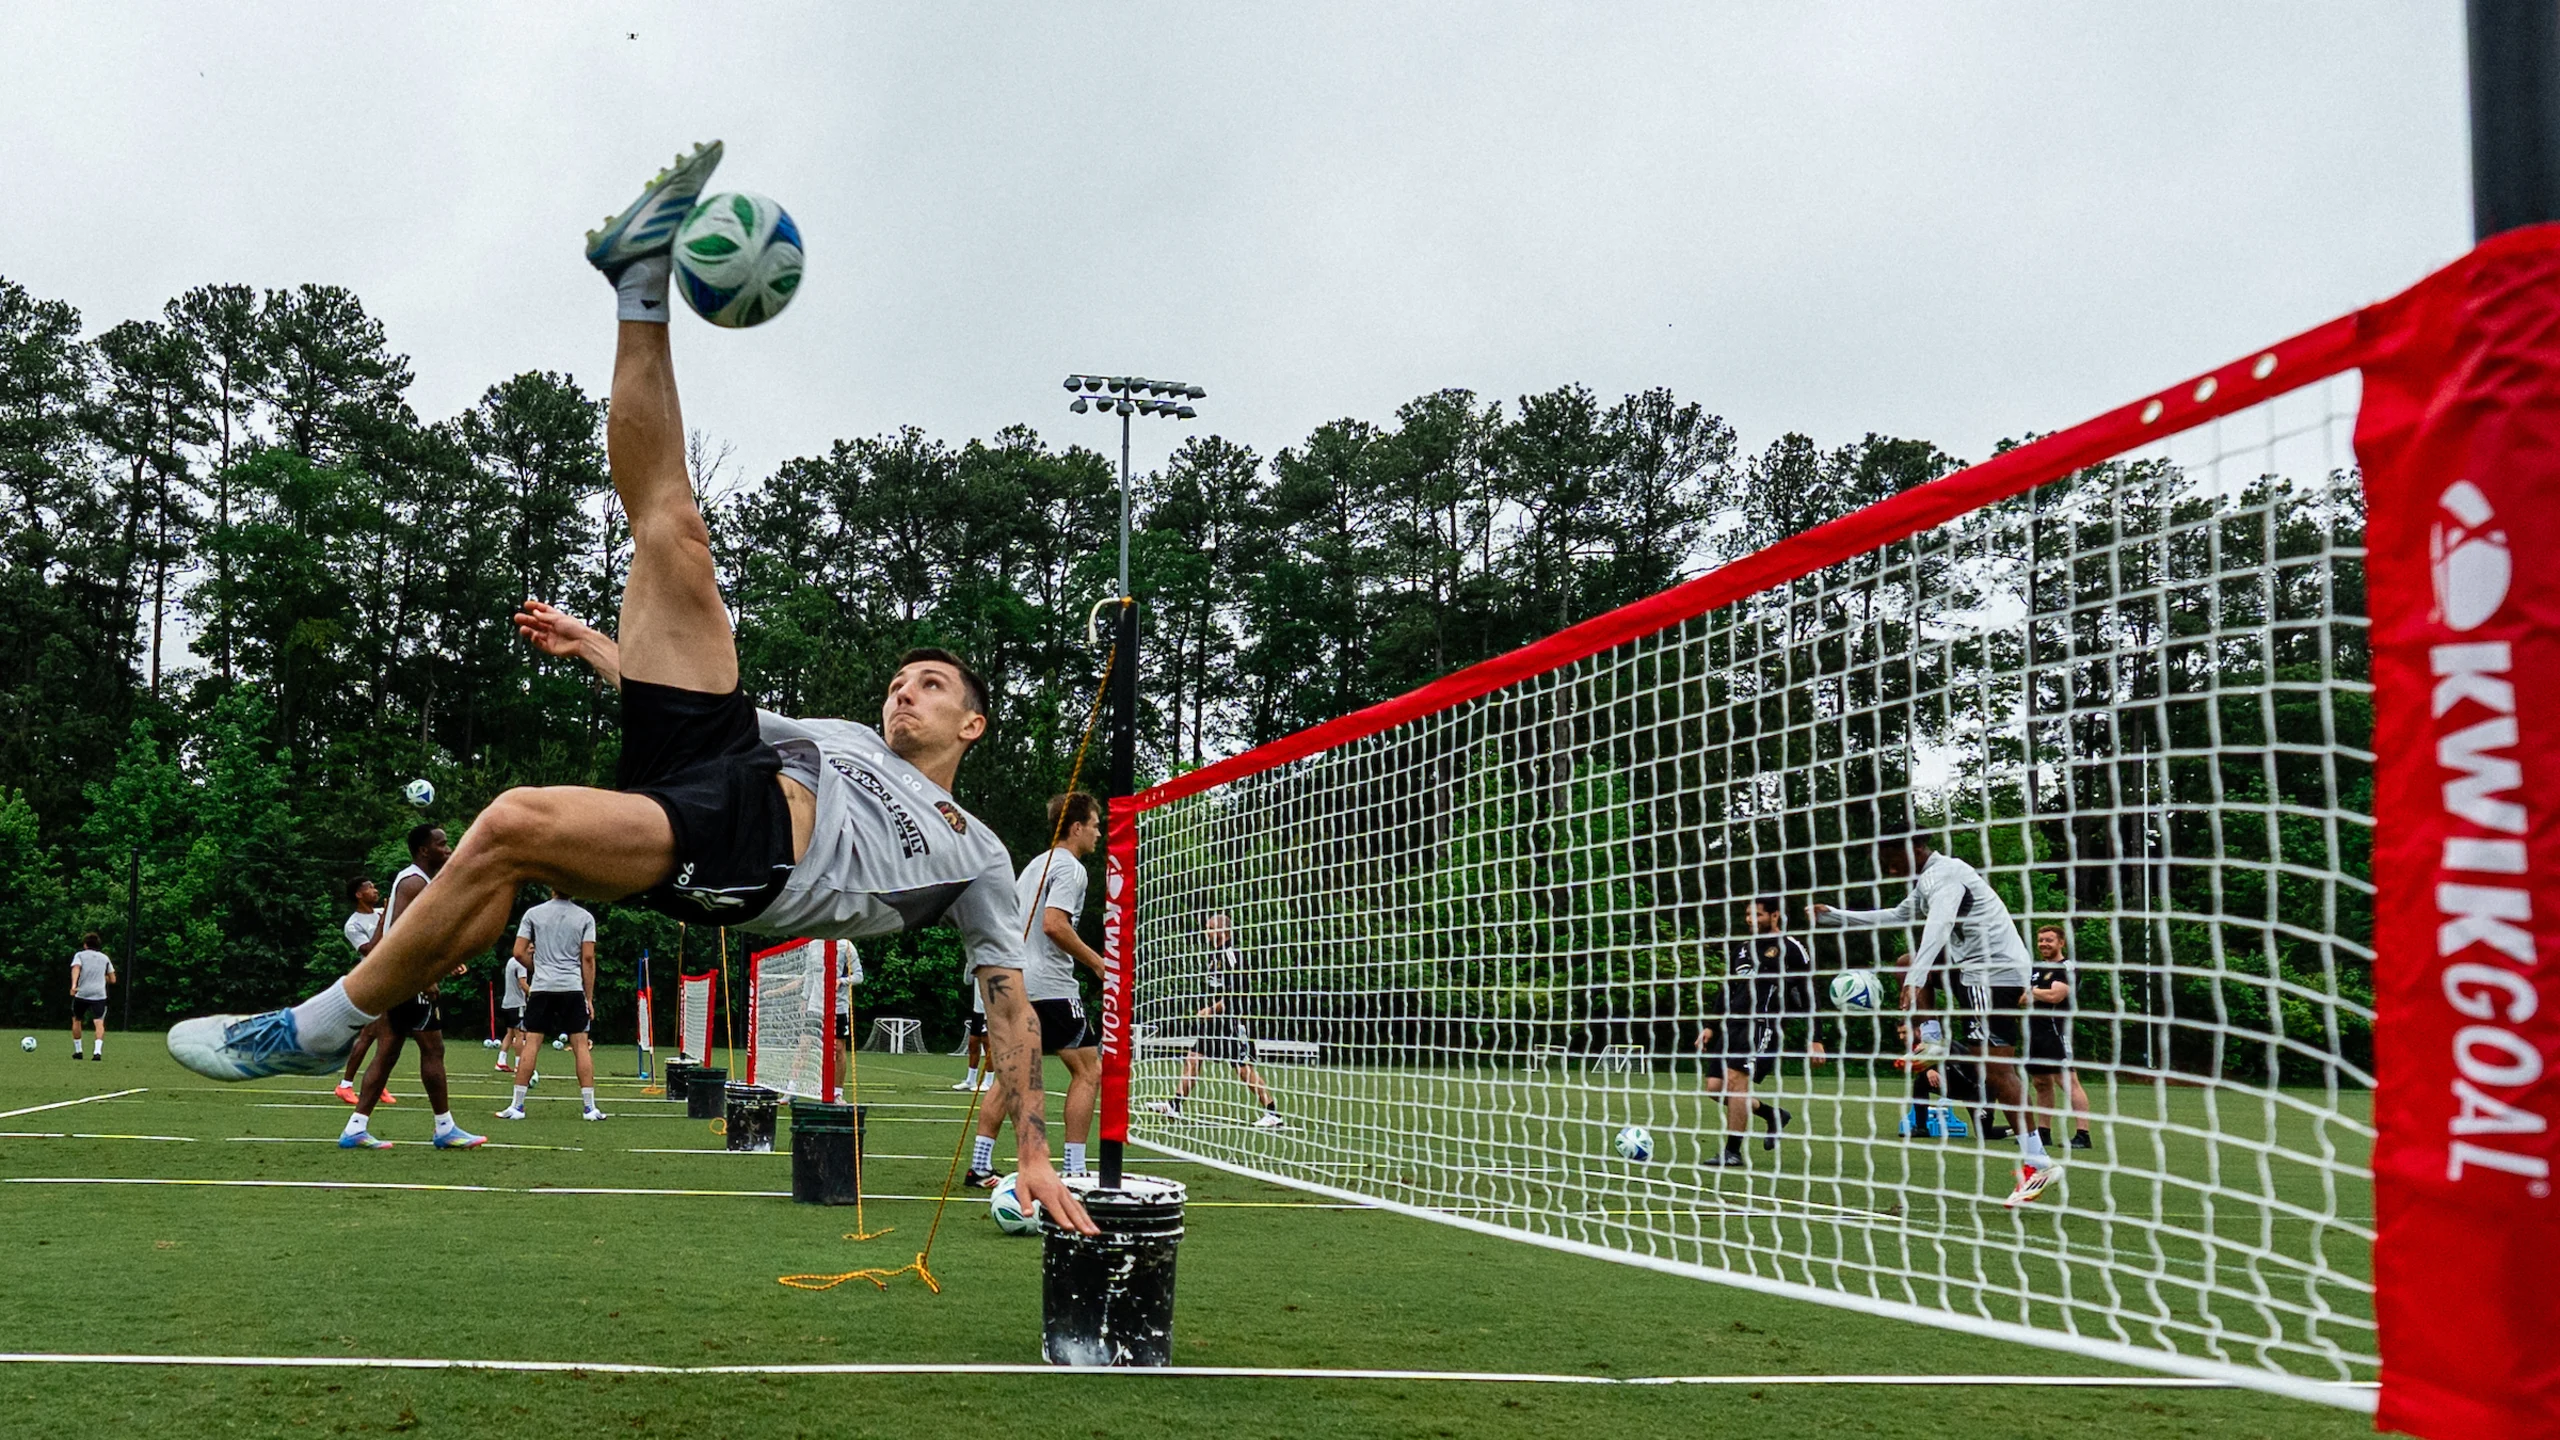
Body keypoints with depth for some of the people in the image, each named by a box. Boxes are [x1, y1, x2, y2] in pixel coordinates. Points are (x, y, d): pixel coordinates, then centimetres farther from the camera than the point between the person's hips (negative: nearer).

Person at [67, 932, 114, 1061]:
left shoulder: (79, 955, 8)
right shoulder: (105, 958, 17)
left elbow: (76, 968, -14)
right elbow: (112, 980, 18)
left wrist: (73, 985, -28)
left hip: (81, 994, -1)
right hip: (99, 995, 1)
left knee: (76, 1020, 21)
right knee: (99, 1023, -7)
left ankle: (78, 1051, 27)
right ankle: (98, 1051, -28)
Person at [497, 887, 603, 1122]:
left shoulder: (533, 914, 4)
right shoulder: (585, 917, 3)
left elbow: (519, 953, 1)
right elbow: (588, 958, -1)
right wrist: (589, 998, 3)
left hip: (542, 988, 0)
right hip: (573, 988, 0)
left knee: (531, 1044, 1)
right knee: (581, 1045, 2)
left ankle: (517, 1106, 1)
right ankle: (589, 1108, 1)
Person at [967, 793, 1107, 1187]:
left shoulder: (1035, 865, 19)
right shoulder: (1070, 867, -9)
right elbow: (1054, 924, -21)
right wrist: (1097, 962, -13)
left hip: (1017, 986, 9)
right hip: (1051, 987, -9)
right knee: (1088, 1070, -1)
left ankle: (979, 1165, 10)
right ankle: (1074, 1169, -4)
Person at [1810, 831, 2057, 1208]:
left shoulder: (1943, 875, -14)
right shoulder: (1927, 880, 18)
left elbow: (1938, 925, -31)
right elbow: (1894, 917, 32)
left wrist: (1916, 979, -43)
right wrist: (1834, 915, 30)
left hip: (1995, 971, -10)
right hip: (1973, 964, 10)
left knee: (1995, 1068, -14)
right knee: (1908, 963, 21)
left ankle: (2037, 1162, -15)